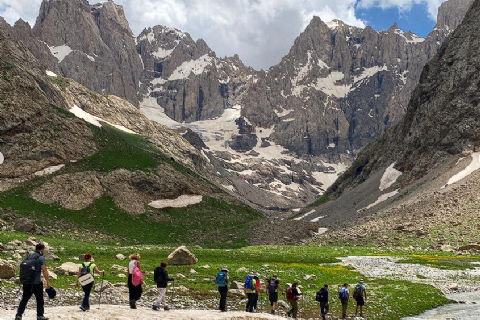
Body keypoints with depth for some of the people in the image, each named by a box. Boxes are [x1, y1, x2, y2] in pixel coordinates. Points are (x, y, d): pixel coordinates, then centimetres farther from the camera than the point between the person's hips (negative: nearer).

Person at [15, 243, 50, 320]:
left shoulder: (29, 256, 10)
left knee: (24, 299, 13)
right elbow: (44, 271, -18)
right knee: (40, 300, 9)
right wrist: (47, 282, -14)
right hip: (36, 283, -6)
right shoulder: (41, 258, -11)